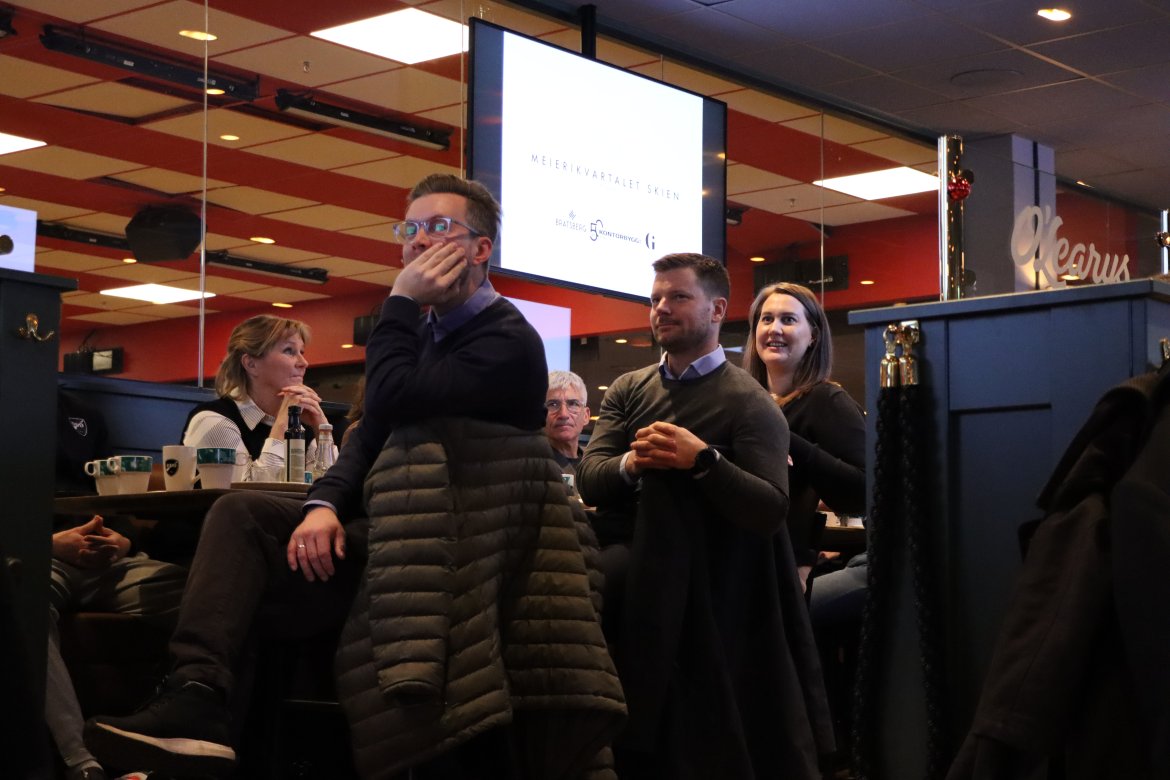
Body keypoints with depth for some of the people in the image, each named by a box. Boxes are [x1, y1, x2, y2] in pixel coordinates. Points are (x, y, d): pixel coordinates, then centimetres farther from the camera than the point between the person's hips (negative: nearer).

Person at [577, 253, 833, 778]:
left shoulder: (749, 404, -8)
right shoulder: (628, 391, 9)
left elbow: (770, 511, -18)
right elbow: (589, 479, -3)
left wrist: (702, 459, -29)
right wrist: (630, 465, -24)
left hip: (714, 606, -5)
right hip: (639, 601, 5)